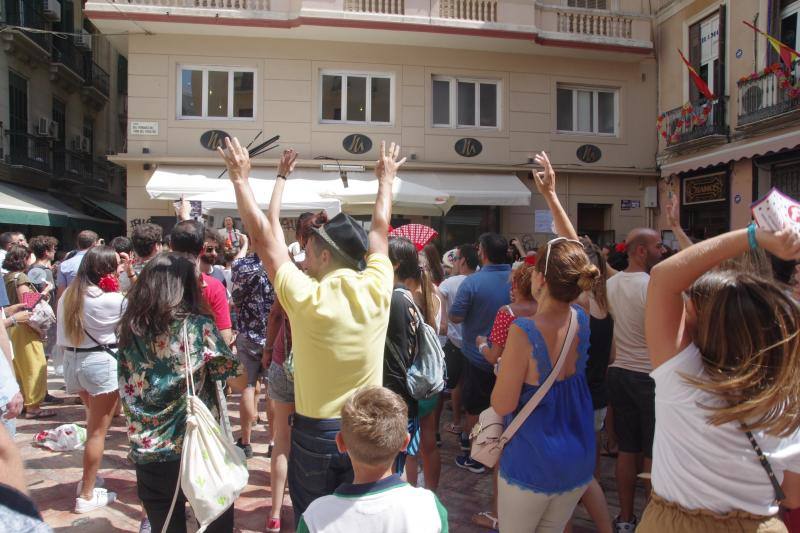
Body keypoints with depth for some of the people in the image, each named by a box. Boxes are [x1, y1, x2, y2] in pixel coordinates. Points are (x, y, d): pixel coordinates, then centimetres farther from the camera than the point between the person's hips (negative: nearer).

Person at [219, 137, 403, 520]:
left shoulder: (304, 297, -19)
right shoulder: (376, 288, -12)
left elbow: (264, 234, -10)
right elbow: (379, 230, 5)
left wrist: (240, 178, 1)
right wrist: (386, 180, 20)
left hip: (315, 432, -2)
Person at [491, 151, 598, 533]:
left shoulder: (523, 333, -25)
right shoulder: (581, 319, -7)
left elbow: (502, 406, -19)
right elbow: (573, 253, 7)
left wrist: (501, 371, 0)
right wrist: (551, 196, 11)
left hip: (532, 464, -6)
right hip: (578, 462, 6)